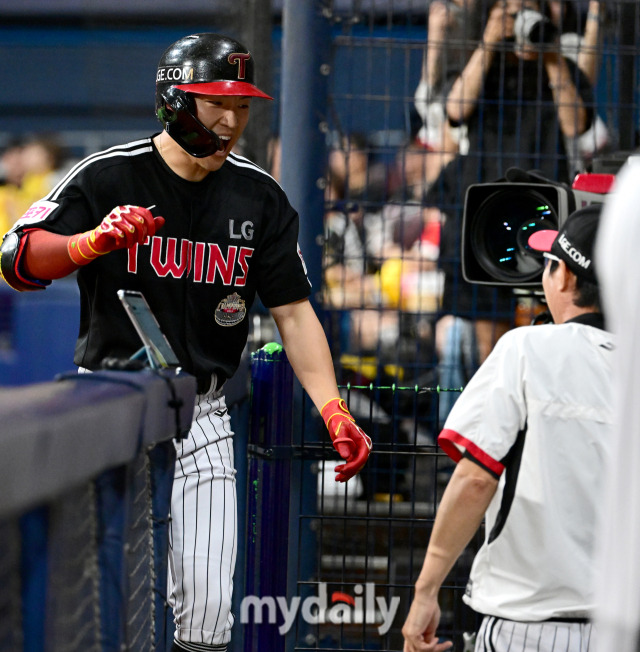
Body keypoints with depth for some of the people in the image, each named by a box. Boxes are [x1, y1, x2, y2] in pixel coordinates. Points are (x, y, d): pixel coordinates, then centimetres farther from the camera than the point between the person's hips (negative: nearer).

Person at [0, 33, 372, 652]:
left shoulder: (259, 197, 4)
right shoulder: (108, 176, -7)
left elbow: (293, 311, 4)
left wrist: (333, 411, -8)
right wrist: (93, 242, -36)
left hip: (201, 415, 3)